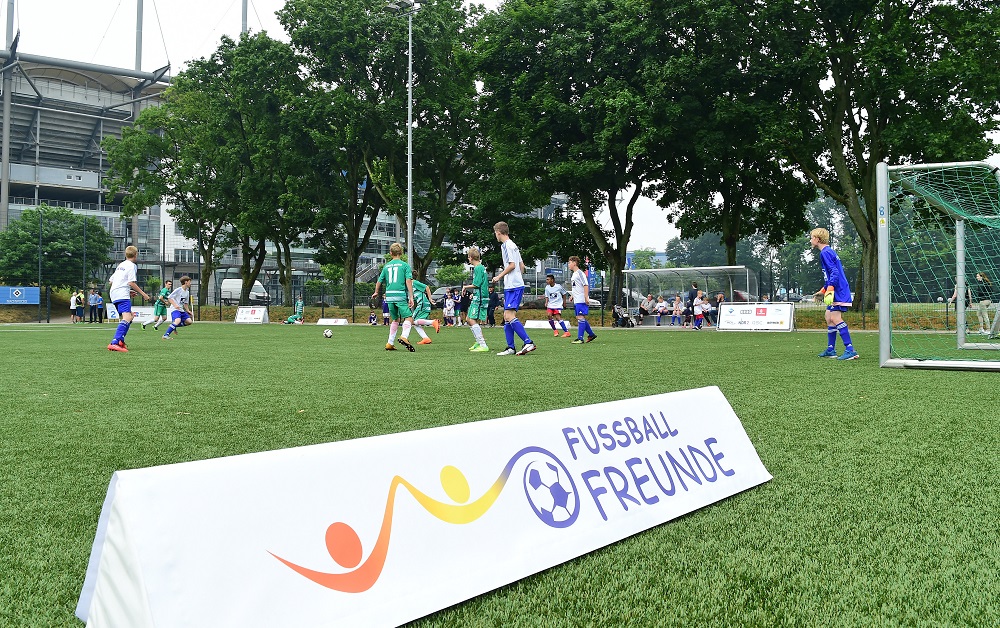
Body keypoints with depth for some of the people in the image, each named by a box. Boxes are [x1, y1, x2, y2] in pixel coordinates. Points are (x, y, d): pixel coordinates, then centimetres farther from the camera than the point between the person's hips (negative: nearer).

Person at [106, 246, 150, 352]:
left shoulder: (120, 265, 24)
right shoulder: (132, 266, -2)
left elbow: (111, 281, 25)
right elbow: (131, 283, -12)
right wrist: (143, 294, -5)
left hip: (114, 293, 10)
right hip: (122, 295, -10)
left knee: (130, 316, 20)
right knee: (127, 317, -21)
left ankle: (120, 341, 12)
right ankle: (114, 343, -36)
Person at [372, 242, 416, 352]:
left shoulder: (386, 266, 14)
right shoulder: (404, 265, 2)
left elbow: (379, 282, 20)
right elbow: (408, 281, -9)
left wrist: (376, 292, 39)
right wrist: (411, 297, -10)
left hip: (389, 296, 5)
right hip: (401, 295, -5)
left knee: (395, 319, 17)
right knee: (409, 318, -6)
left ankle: (390, 343, 15)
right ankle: (404, 336, -31)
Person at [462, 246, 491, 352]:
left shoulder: (478, 268, -13)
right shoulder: (481, 267, 17)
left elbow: (476, 284, -17)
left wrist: (465, 287, -2)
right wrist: (473, 293, 18)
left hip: (479, 299, -10)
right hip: (477, 298, 10)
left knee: (473, 320, -14)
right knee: (468, 318, 16)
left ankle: (483, 345, -16)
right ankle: (479, 342, 21)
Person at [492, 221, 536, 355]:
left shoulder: (507, 245, -9)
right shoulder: (513, 245, 20)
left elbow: (512, 265, -15)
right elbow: (522, 266, 22)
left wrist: (499, 276, -6)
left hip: (513, 286, -10)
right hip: (511, 286, 10)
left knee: (509, 316, -17)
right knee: (507, 317, 9)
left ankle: (528, 343, -21)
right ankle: (510, 348, 9)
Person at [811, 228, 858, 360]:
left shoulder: (825, 253, -12)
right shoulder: (828, 251, 20)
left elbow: (834, 272, -22)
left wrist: (829, 290, -28)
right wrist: (823, 291, 34)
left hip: (839, 292, -11)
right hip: (836, 293, 11)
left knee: (835, 318, -17)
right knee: (829, 318, 14)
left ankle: (850, 350, -21)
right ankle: (830, 350, 19)